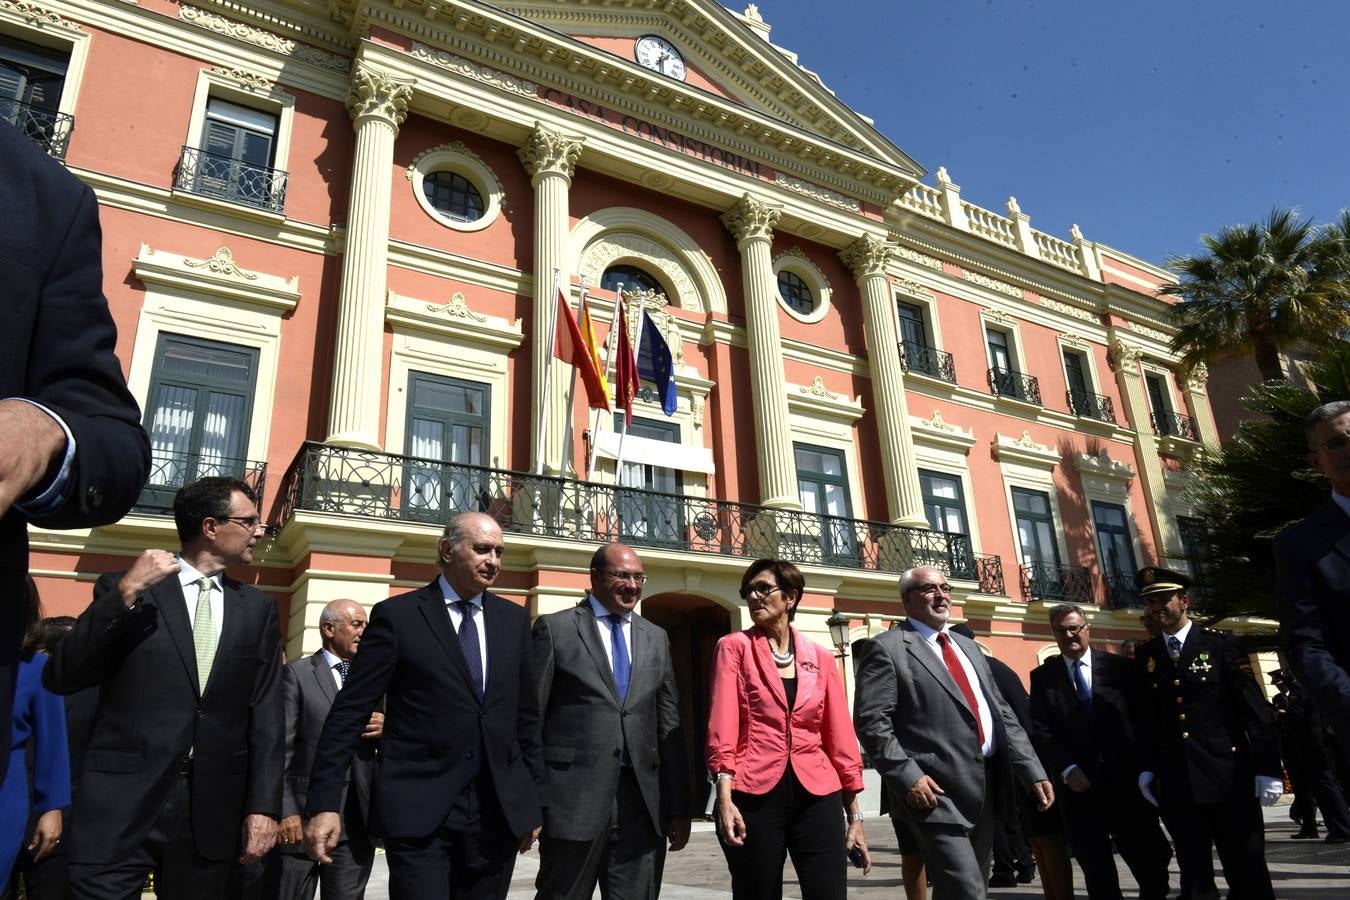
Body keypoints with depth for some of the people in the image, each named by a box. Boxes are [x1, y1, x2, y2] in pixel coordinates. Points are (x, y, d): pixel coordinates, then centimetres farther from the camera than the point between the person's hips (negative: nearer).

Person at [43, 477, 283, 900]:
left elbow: (266, 714, 5)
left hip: (213, 812, 3)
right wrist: (126, 593, -15)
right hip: (119, 806, -2)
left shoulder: (258, 608, 9)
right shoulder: (122, 587, 4)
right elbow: (59, 678, -5)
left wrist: (263, 805, -3)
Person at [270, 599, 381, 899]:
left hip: (358, 817, 4)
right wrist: (285, 810, -14)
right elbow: (280, 747, -7)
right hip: (303, 811, -4)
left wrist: (384, 728, -7)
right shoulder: (296, 674, 0)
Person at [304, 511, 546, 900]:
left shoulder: (514, 619, 8)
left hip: (499, 810, 4)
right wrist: (324, 803, -10)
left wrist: (534, 800, 11)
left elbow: (526, 715, 11)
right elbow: (349, 713, -5)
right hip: (419, 809, -3)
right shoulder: (397, 615, -3)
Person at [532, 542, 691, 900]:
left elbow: (669, 725, 11)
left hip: (644, 802, 4)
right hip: (574, 799, -4)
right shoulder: (555, 628, 0)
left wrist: (679, 808, 9)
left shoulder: (656, 638, 13)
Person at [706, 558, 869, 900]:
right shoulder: (734, 646, 3)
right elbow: (722, 725, -6)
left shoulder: (820, 657, 10)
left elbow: (839, 736, 11)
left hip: (817, 794, 2)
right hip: (754, 795, -2)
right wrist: (724, 796, -16)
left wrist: (855, 813, 9)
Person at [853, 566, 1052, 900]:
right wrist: (907, 777, -21)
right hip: (937, 791, -8)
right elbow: (871, 721, -12)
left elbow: (1003, 713, 18)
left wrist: (1034, 772, 10)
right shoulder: (886, 648, -5)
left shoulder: (969, 648, 19)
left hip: (986, 787, 8)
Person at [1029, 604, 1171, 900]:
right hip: (1078, 785, 0)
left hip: (1126, 781, 0)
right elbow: (1040, 730, -1)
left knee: (1151, 865, 5)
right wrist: (1066, 769, -11)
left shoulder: (1120, 667, 4)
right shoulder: (1042, 676, 5)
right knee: (1097, 874, 7)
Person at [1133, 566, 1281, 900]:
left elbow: (1255, 710, -4)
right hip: (1175, 783, 3)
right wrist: (1146, 768, 2)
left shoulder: (1221, 644, -1)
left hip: (1229, 776, -3)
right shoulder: (1144, 657, 9)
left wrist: (1268, 768, -9)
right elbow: (1144, 719, 10)